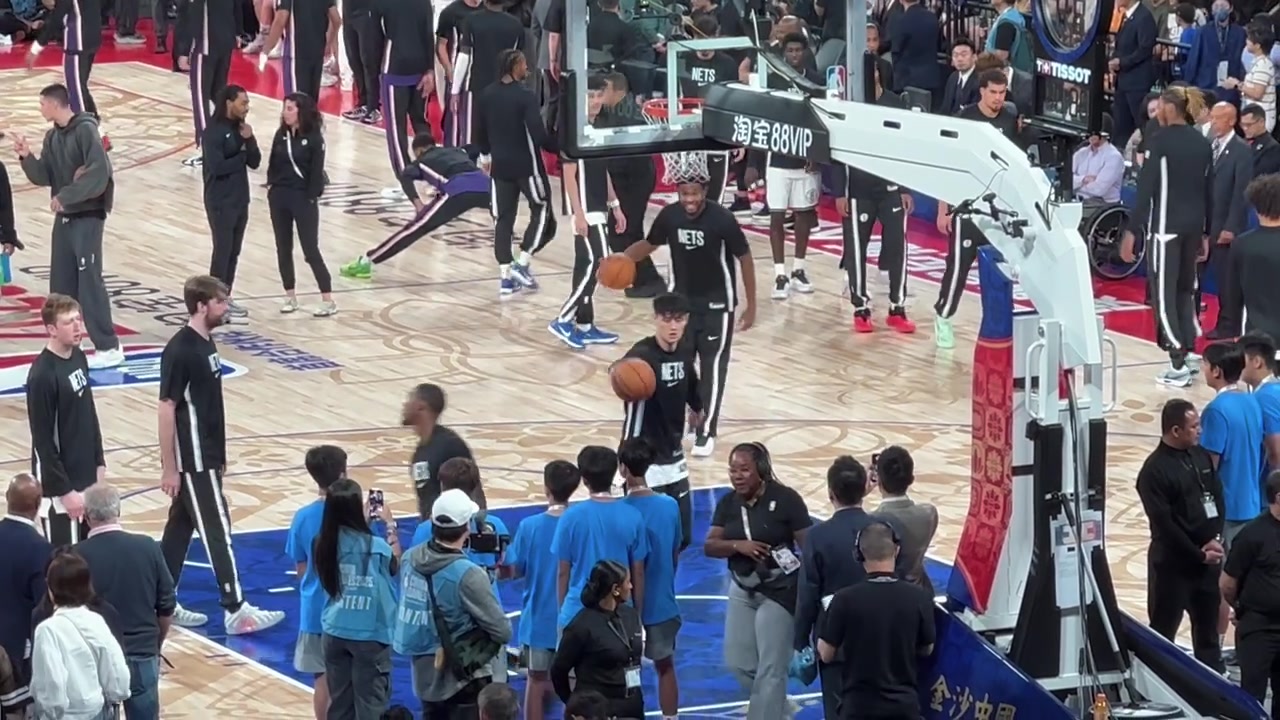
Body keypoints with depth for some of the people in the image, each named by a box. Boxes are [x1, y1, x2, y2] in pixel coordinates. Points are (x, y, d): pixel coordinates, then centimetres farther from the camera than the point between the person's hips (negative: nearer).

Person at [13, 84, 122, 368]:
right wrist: (27, 157, -7)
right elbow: (43, 177, 10)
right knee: (61, 283, 9)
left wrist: (66, 196, -22)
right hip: (64, 217, 8)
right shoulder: (53, 137, 10)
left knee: (89, 281, -10)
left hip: (87, 216, -8)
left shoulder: (85, 131, -15)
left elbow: (99, 173, -23)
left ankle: (109, 347, -7)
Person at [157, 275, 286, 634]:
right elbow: (167, 410, -18)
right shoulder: (180, 351, -19)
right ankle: (235, 610, -4)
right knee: (217, 530, -7)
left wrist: (219, 457, 20)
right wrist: (169, 468, -18)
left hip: (206, 457, 9)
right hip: (191, 461, -9)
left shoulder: (206, 342, 9)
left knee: (181, 526, 13)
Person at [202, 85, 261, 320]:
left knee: (234, 252, 12)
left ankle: (225, 298, 20)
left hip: (240, 199, 8)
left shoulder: (240, 128, 9)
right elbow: (216, 166, -24)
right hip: (221, 201, -8)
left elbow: (255, 162, 7)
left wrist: (249, 141, -11)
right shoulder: (214, 131, -16)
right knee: (222, 251, -4)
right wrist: (242, 156, -11)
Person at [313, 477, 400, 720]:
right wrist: (390, 525, 14)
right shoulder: (375, 546, -18)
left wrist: (364, 522, 12)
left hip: (335, 633, 4)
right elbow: (396, 565, 5)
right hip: (370, 635, -4)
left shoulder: (324, 543, -7)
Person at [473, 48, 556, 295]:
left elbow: (479, 131, 12)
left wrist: (485, 156, 27)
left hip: (500, 165, 6)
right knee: (542, 212, 8)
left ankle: (505, 275, 6)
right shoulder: (525, 96, -17)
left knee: (503, 219, 9)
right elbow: (538, 135, -21)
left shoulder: (485, 95, 3)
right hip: (526, 164, -6)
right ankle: (522, 264, -2)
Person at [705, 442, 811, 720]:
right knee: (738, 663, 9)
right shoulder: (728, 503, 2)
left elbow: (809, 546, -13)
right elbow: (710, 546, -2)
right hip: (742, 590, 6)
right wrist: (737, 545, -22)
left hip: (779, 591, -6)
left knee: (770, 669, -4)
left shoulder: (785, 499, -14)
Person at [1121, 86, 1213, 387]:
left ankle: (1178, 364, -11)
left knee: (1164, 294, -4)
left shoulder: (1161, 141, -9)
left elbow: (1146, 188, -13)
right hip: (1194, 226, 6)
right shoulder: (1203, 143, 10)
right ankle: (1186, 352, 14)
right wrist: (1205, 234, 18)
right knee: (1185, 290, 17)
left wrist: (1131, 231, -11)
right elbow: (1208, 190, 12)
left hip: (1168, 225, -6)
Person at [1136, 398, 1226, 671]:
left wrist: (1215, 540, -7)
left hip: (1208, 557, 7)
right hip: (1172, 562, -7)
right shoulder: (1154, 471, -15)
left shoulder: (1201, 457, 6)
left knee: (1208, 623, 16)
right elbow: (1164, 525, -17)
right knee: (1163, 630, -1)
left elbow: (1218, 498, 9)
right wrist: (1198, 554, -14)